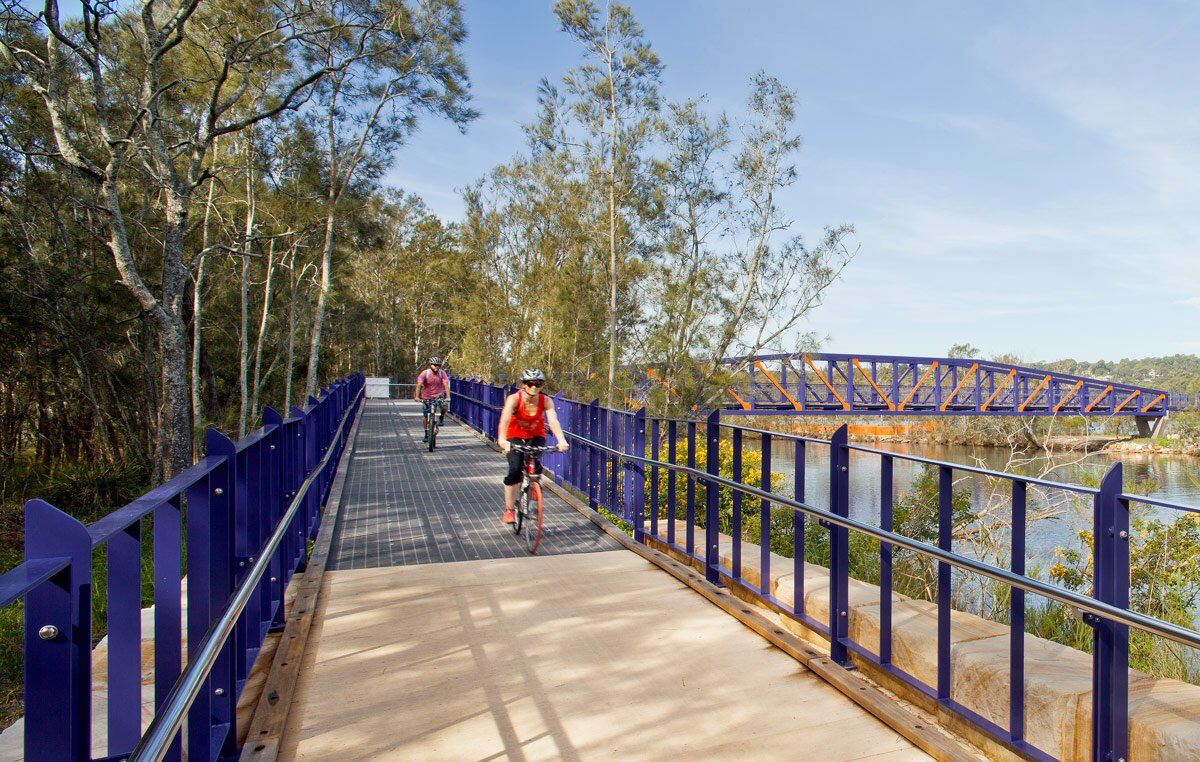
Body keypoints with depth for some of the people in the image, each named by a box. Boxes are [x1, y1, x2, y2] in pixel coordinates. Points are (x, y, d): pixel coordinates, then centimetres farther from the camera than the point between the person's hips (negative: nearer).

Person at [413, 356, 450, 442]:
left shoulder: (442, 373, -14)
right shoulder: (425, 373, -16)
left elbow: (446, 385, -23)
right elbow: (419, 384, -26)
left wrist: (448, 397, -37)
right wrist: (417, 396, -39)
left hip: (439, 395, 0)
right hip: (426, 397, 0)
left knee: (444, 406, -30)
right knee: (425, 417, 4)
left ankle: (441, 417, 2)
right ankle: (426, 434, 24)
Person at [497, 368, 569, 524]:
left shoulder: (546, 401, -21)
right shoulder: (514, 399, -25)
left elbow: (553, 420, -35)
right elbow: (505, 419, -40)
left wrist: (562, 441, -52)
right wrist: (502, 440, -57)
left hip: (536, 436, 1)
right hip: (515, 436, -1)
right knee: (515, 470, -19)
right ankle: (509, 510, -4)